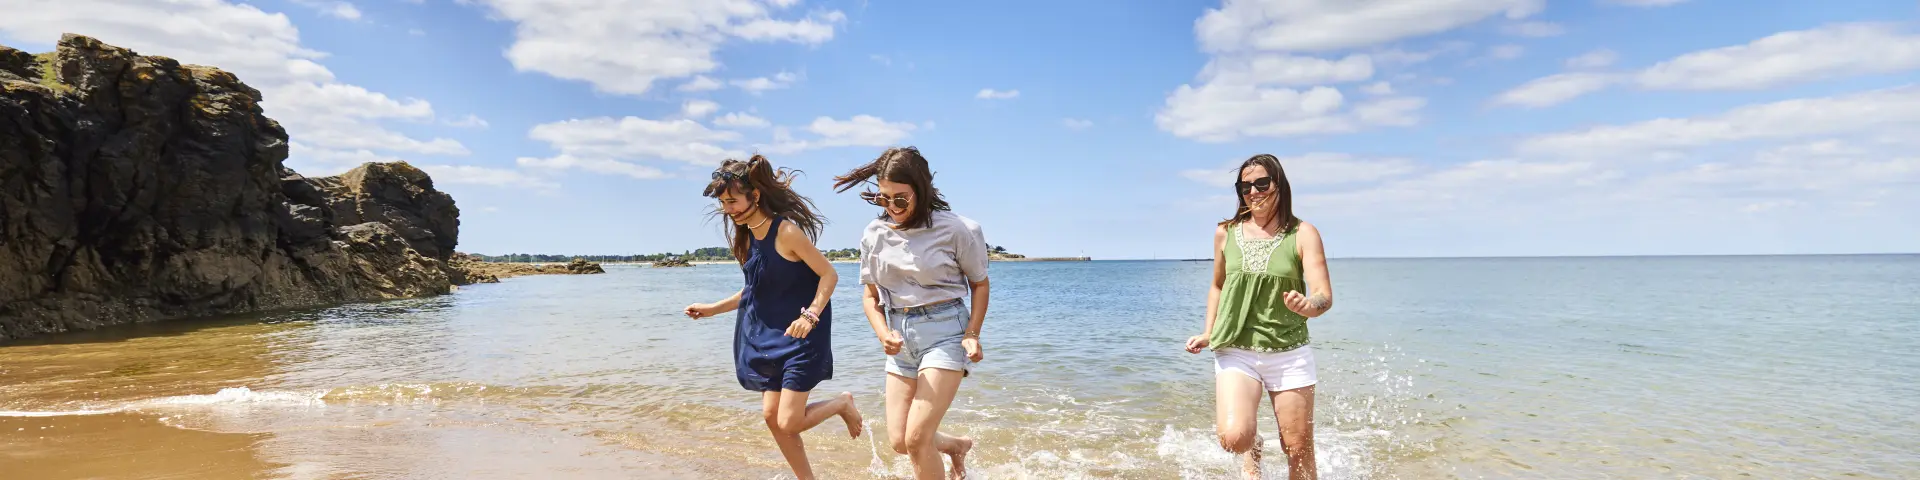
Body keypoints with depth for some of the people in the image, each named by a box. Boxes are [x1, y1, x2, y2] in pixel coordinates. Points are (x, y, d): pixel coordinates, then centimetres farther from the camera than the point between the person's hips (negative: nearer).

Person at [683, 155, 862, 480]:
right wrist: (713, 309, 13)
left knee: (789, 423, -9)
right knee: (772, 416, 8)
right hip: (769, 337, 8)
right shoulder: (746, 236, 5)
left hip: (801, 337, -8)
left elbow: (829, 275, -18)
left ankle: (842, 404, 19)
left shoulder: (787, 231, -19)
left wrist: (811, 315, -30)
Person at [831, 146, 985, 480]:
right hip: (902, 338, 5)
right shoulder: (875, 235, 0)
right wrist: (884, 334, -10)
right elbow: (870, 295, 8)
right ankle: (957, 445, 35)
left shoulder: (954, 229, -11)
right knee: (898, 441, 5)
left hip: (945, 331, -5)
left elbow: (979, 283, 1)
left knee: (917, 437, -12)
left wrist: (972, 335, -11)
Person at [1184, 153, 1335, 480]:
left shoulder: (1303, 234, -4)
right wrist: (1208, 334, 10)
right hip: (1236, 352, 1)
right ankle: (1253, 448, 18)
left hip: (1290, 354, 0)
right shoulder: (1226, 233, 3)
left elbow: (1325, 296, -13)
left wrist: (1308, 306, -36)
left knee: (1300, 452, 4)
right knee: (1233, 438, -19)